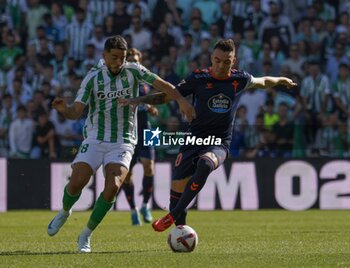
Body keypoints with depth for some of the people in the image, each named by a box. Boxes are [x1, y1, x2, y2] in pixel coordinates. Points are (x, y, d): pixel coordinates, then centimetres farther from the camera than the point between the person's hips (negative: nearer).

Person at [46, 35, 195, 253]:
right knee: (77, 182, -15)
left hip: (123, 143, 0)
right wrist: (64, 110, -30)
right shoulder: (93, 77, -4)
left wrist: (181, 100, -26)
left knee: (113, 186, -21)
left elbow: (162, 85, -9)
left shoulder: (133, 71, -3)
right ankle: (65, 213, 21)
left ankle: (86, 235, -5)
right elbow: (76, 112, -7)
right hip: (94, 139, 0)